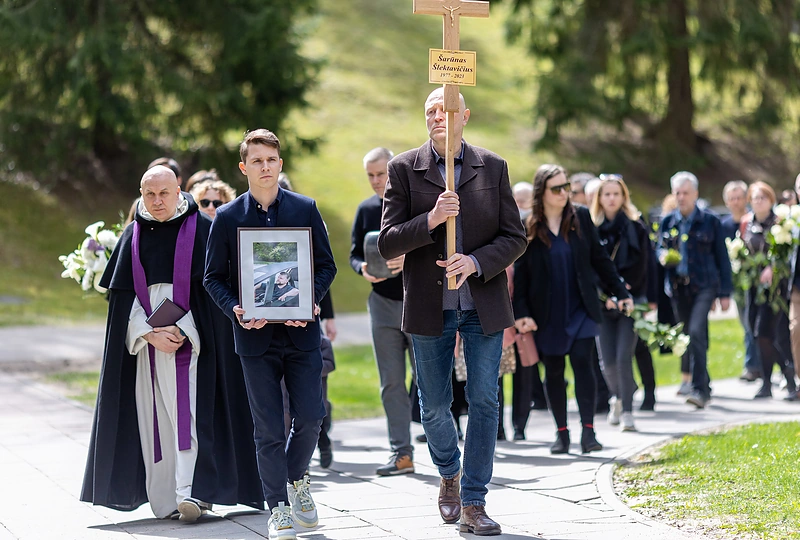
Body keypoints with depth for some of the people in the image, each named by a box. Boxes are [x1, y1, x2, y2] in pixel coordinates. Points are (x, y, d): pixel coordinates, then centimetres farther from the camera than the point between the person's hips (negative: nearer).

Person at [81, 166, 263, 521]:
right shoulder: (134, 236, 10)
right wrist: (150, 334, -8)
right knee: (153, 417, 2)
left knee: (190, 412, -13)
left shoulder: (201, 230, 0)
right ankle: (164, 500, 6)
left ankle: (191, 492, -18)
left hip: (191, 341, -4)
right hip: (146, 342, 4)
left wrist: (182, 331, -14)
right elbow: (123, 294, 5)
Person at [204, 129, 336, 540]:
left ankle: (296, 479, 27)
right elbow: (213, 277, 5)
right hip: (255, 335, -1)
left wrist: (309, 302, -10)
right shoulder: (227, 218, 2)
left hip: (301, 332, 1)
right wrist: (235, 310, -12)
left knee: (310, 416, -1)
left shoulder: (305, 209, 4)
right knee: (268, 428, 1)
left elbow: (326, 264, 7)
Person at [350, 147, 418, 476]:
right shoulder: (366, 210, 10)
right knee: (391, 383, 3)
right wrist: (363, 269, -9)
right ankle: (401, 454, 6)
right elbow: (354, 253, 14)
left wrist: (410, 258, -23)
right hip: (383, 303, 4)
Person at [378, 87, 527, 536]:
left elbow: (515, 237, 2)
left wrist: (475, 262, -15)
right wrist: (431, 220, -21)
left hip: (484, 305, 0)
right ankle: (449, 474, 36)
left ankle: (474, 502, 6)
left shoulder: (493, 167, 4)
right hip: (430, 308, 0)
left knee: (484, 401, -2)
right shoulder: (404, 169, 0)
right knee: (434, 405, 8)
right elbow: (388, 243, -5)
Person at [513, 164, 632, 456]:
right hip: (547, 314, 0)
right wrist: (521, 312, -8)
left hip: (580, 309, 0)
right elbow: (520, 273, -1)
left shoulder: (581, 217, 3)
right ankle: (561, 433, 14)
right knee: (553, 370, 5)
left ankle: (588, 430, -12)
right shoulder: (528, 228, -2)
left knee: (582, 361, -13)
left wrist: (621, 292, 6)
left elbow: (599, 259, 9)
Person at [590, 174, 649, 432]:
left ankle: (627, 411, -7)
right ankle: (618, 398, 30)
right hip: (602, 303, 2)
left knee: (624, 357, -13)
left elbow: (640, 265, -3)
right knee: (608, 361, 2)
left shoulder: (635, 227, 3)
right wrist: (606, 295, -11)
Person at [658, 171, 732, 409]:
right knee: (687, 337, 9)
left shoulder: (710, 221, 0)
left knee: (696, 332, -20)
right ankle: (704, 386, 23)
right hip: (678, 288, 4)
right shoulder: (667, 222, 9)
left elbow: (722, 258, 3)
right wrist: (663, 256, -7)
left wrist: (725, 293, -1)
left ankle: (699, 389, -20)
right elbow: (660, 249, 19)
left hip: (704, 285, -4)